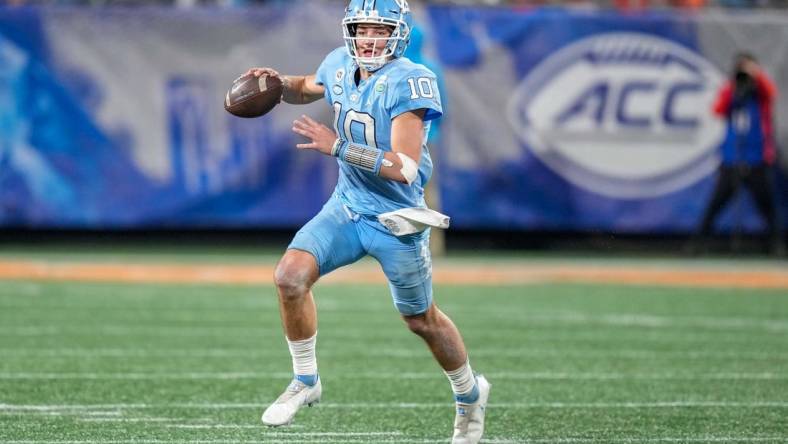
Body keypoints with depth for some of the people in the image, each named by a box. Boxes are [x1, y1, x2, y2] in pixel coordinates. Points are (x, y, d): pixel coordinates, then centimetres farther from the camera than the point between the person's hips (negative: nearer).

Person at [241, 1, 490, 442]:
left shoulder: (409, 82, -24)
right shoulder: (341, 65, -3)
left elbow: (405, 168, -30)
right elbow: (307, 88, 23)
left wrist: (338, 147, -34)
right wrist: (279, 83, 0)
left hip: (396, 220, -5)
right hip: (347, 207, 5)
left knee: (422, 320, 11)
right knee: (291, 275, -17)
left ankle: (471, 394, 38)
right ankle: (305, 382, 2)